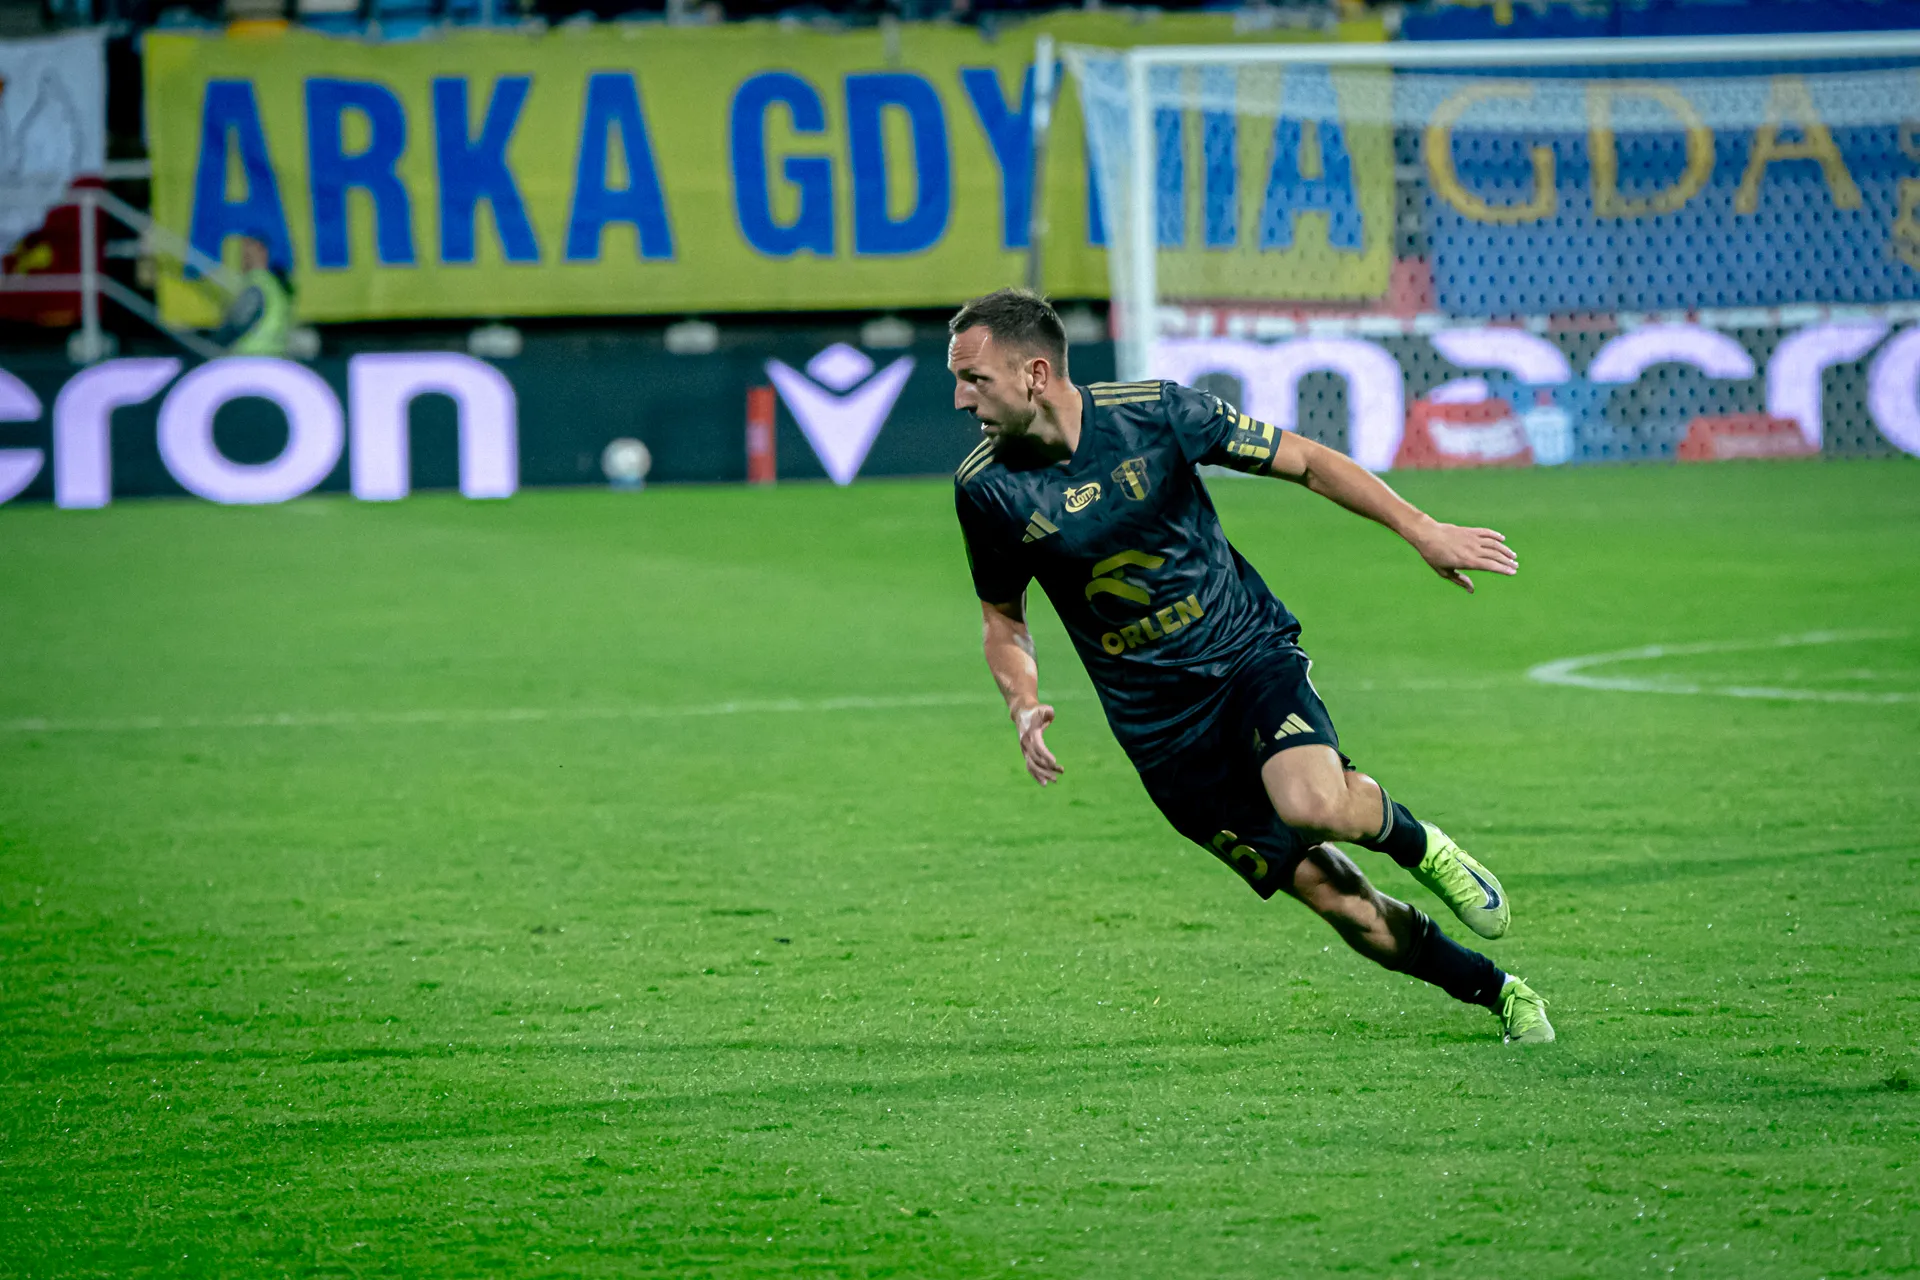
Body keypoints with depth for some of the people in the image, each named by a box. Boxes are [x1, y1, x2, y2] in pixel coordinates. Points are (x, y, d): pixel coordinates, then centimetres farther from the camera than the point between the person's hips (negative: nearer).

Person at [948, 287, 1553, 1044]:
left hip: (1248, 652, -2)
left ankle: (1420, 845, 1)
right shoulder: (986, 490, -7)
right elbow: (1003, 618, 9)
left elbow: (1304, 461, -2)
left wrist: (1422, 530, -5)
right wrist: (1024, 707, -10)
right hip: (1161, 728, 2)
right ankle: (1499, 995, 15)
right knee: (1330, 895, -4)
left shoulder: (1156, 413, -13)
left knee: (1313, 803, -32)